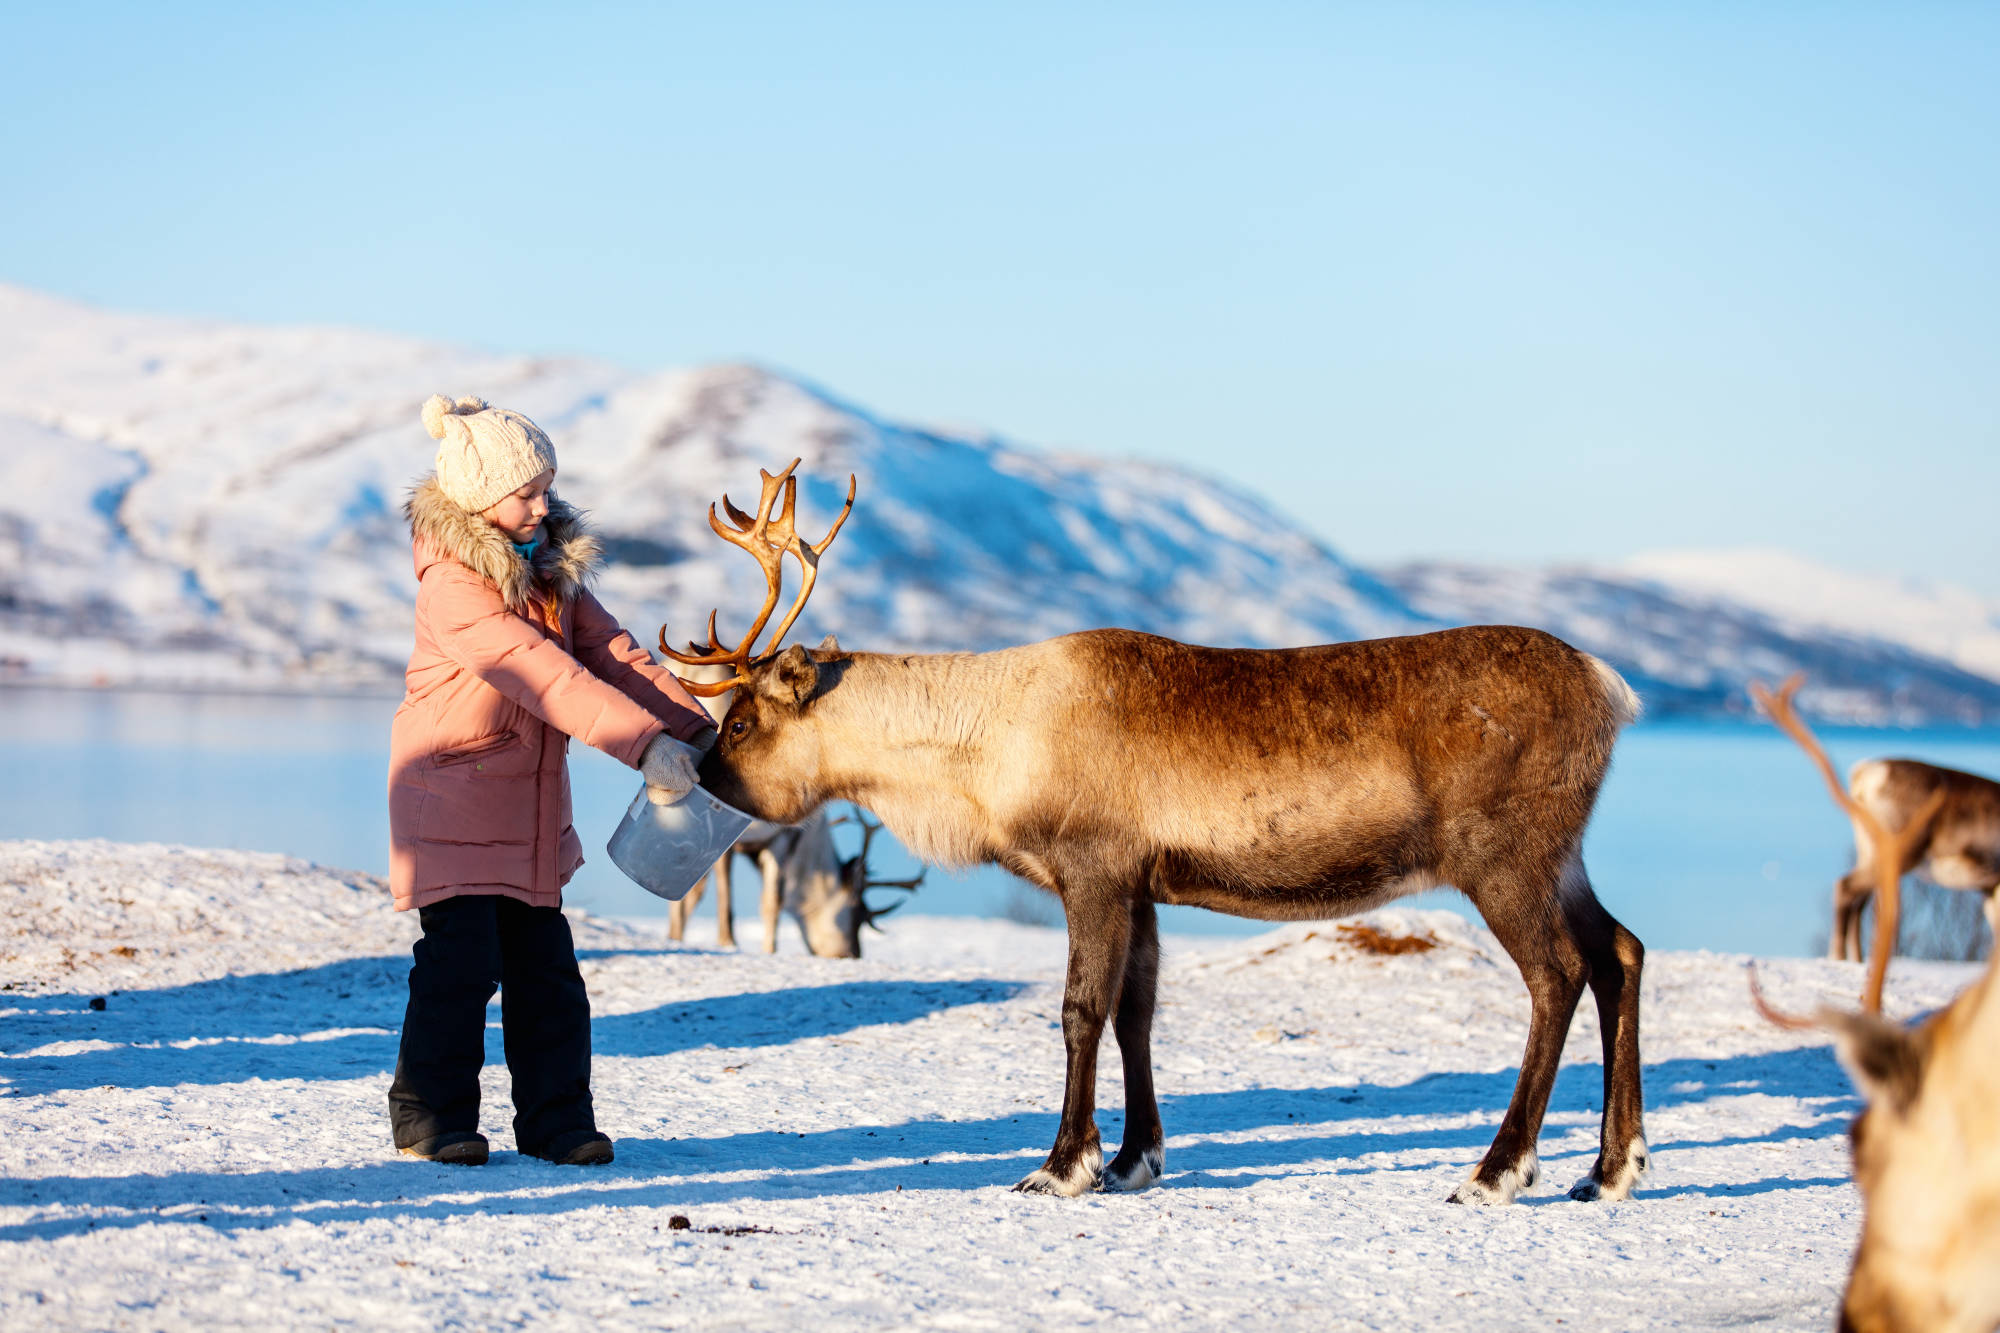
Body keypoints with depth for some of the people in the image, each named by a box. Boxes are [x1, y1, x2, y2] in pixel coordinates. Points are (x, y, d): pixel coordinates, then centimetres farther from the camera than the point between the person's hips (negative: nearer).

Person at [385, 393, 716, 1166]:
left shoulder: (550, 566, 5)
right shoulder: (453, 588, -22)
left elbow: (608, 652, 3)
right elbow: (548, 678, -30)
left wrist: (693, 729, -9)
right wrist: (646, 743, -35)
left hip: (531, 799, 7)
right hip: (452, 794, -7)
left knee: (545, 964, 6)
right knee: (462, 958, -7)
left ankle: (555, 1118, 11)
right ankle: (431, 1116, 7)